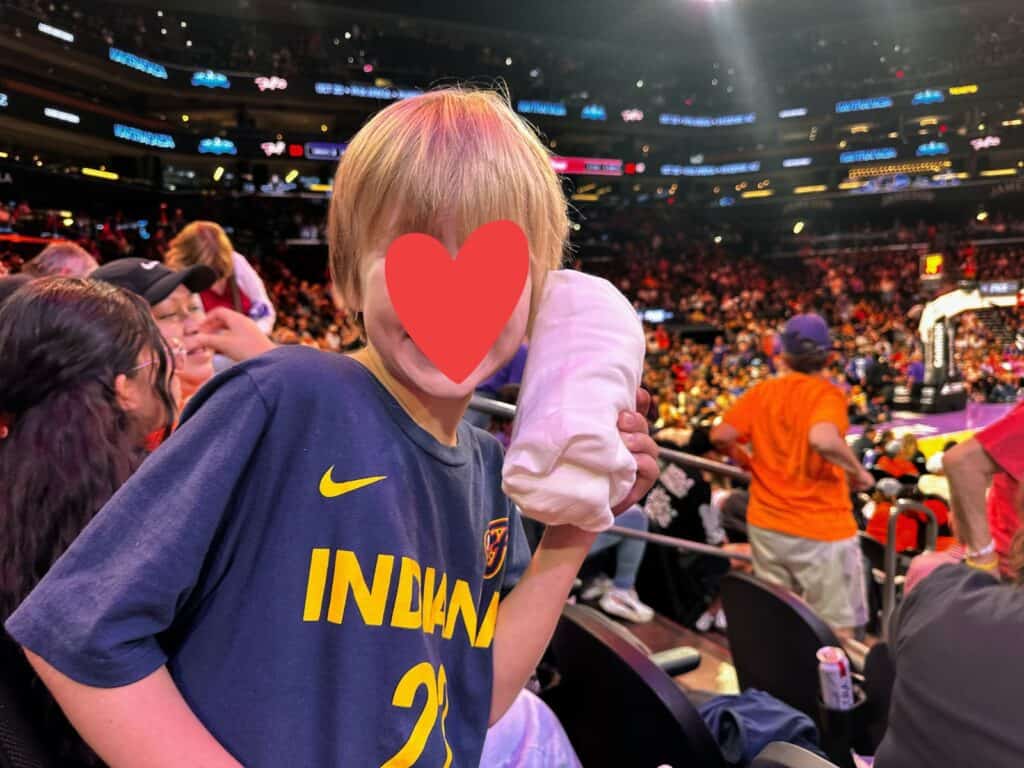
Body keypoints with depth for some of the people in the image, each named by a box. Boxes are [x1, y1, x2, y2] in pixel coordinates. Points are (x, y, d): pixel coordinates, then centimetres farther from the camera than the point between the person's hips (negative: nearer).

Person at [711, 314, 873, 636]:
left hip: (765, 524, 5)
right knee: (838, 628, 6)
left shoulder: (762, 391, 1)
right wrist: (858, 472, -14)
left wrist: (748, 463, 15)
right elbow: (823, 440, -32)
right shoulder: (827, 394, -12)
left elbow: (721, 436, -4)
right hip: (821, 528, -5)